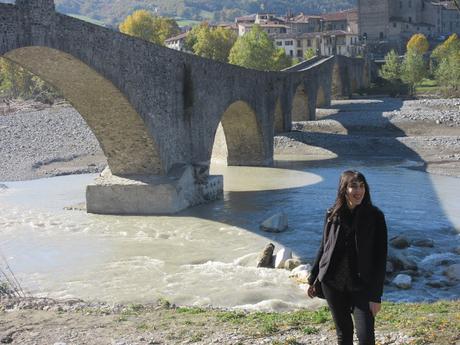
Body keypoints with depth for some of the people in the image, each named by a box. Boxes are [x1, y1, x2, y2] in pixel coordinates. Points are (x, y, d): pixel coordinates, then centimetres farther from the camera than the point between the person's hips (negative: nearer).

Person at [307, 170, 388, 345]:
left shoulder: (375, 216, -9)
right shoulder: (333, 214, -1)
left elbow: (380, 257, -8)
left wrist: (376, 295, -11)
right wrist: (313, 279, 13)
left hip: (361, 287, -2)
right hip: (332, 284, 3)